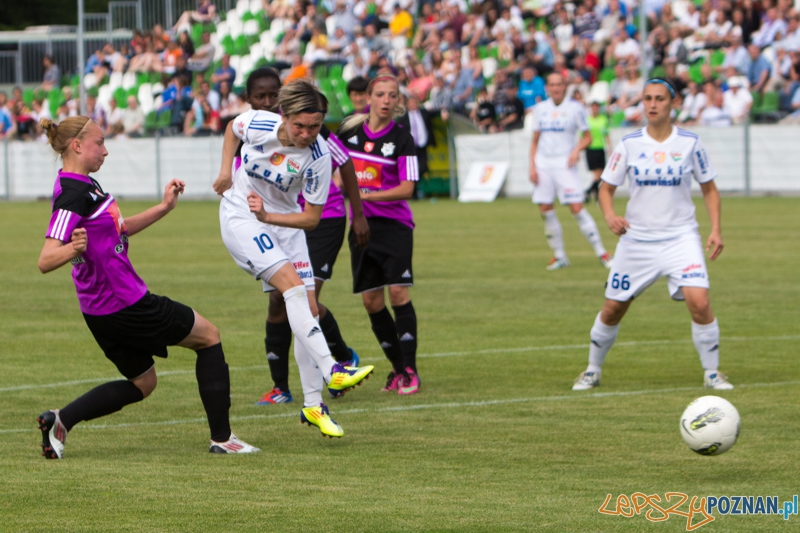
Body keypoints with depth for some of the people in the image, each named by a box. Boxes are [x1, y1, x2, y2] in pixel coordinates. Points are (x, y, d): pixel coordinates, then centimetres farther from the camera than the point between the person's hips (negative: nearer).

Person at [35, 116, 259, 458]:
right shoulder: (72, 195, -21)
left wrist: (164, 208, 16)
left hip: (103, 311, 10)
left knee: (142, 383, 22)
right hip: (124, 305, -10)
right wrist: (72, 249, -48)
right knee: (208, 336, 7)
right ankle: (221, 438, 8)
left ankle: (59, 420, 6)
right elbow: (45, 261, -28)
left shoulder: (84, 185, 9)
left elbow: (119, 229, 22)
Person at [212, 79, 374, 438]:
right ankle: (332, 371, -35)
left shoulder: (318, 157, -21)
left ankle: (312, 405, 4)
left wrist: (267, 216, -26)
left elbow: (312, 218, -14)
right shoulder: (257, 124, -20)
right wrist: (226, 170, -1)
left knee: (307, 307, -4)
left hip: (284, 223, 3)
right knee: (293, 286, -24)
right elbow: (232, 129, 7)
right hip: (240, 217, -3)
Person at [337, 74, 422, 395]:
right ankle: (398, 368, 14)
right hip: (362, 224, 4)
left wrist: (368, 195, -21)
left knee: (398, 291, -14)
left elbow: (407, 188, -12)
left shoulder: (401, 139, -7)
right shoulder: (349, 131, 4)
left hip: (394, 224, -4)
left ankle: (410, 372, -10)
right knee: (371, 301, 2)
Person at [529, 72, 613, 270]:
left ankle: (601, 252, -6)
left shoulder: (575, 108, -1)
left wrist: (577, 149, -16)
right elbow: (535, 141, 15)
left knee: (577, 209, -13)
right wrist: (532, 165, 5)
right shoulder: (540, 109, 9)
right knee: (546, 211, 0)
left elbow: (587, 137, 3)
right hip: (543, 165, 4)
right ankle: (559, 256, 11)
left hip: (564, 165, -4)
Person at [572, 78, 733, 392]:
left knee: (699, 301, -20)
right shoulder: (629, 144, -2)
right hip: (636, 238, 1)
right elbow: (606, 188, 5)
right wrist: (610, 215, -15)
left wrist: (716, 230, -4)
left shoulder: (689, 143, -2)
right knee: (613, 309, 6)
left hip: (681, 237, -1)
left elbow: (709, 189, 8)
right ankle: (592, 371, 28)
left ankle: (712, 373, -4)